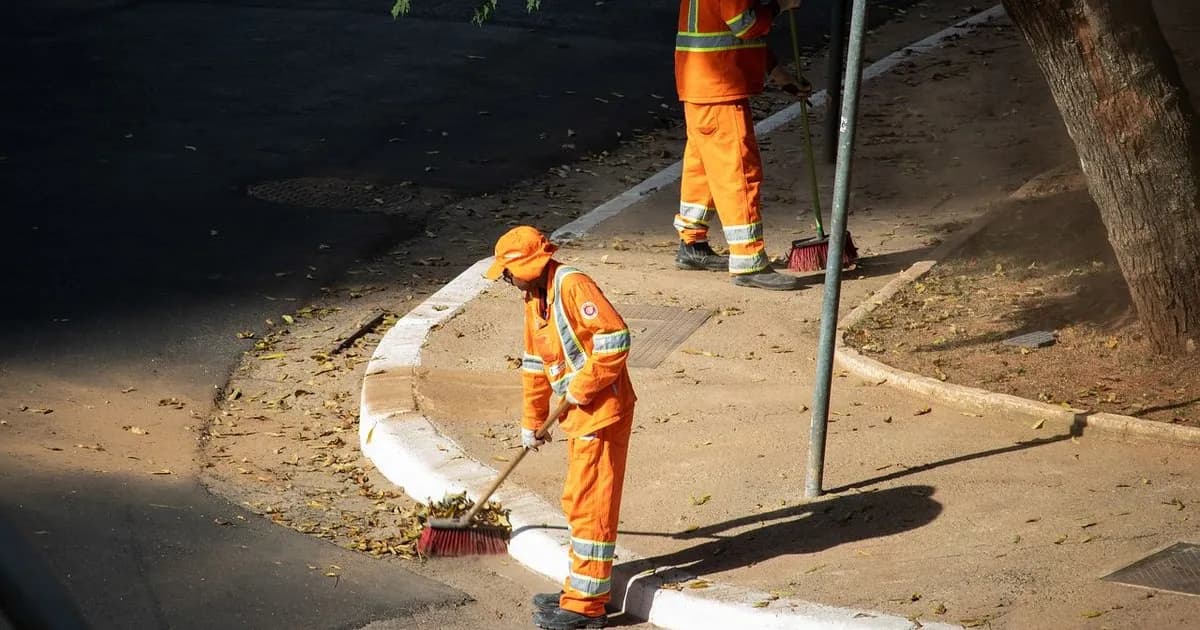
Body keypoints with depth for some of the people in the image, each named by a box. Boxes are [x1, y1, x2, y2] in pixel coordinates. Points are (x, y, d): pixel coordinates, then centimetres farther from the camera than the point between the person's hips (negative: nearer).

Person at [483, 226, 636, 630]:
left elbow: (616, 338, -26)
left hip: (603, 410, -10)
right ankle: (580, 591, 26)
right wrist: (531, 421, 25)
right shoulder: (534, 298, 13)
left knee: (590, 505, -5)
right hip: (579, 414, 10)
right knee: (579, 503, 16)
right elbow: (535, 364, 22)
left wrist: (583, 385, -20)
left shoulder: (572, 286, -18)